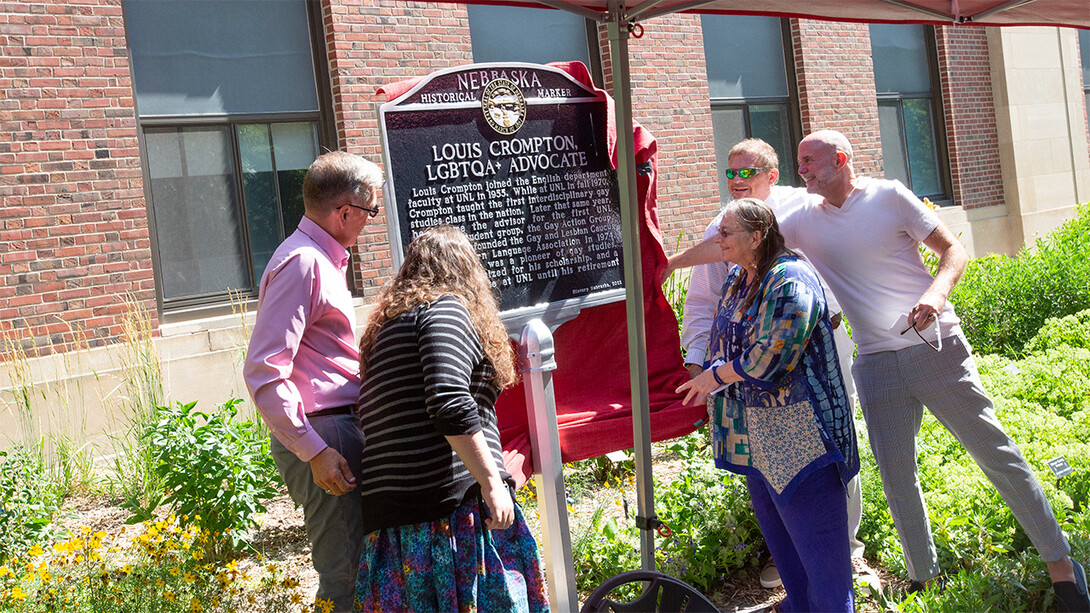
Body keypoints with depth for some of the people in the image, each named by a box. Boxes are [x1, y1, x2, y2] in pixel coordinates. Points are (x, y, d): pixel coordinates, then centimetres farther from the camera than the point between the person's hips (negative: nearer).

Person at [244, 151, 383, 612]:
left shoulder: (324, 258, 17)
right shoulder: (301, 262, -14)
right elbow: (264, 372, -20)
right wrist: (314, 451, -21)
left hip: (340, 430, 10)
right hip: (322, 435, -10)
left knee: (358, 564, 16)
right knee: (345, 576, -5)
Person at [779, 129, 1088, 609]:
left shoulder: (889, 196, -3)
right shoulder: (803, 221, 6)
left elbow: (954, 251, -3)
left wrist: (936, 293, -21)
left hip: (935, 348, -3)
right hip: (877, 364, 3)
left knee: (996, 453, 1)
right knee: (896, 478, 6)